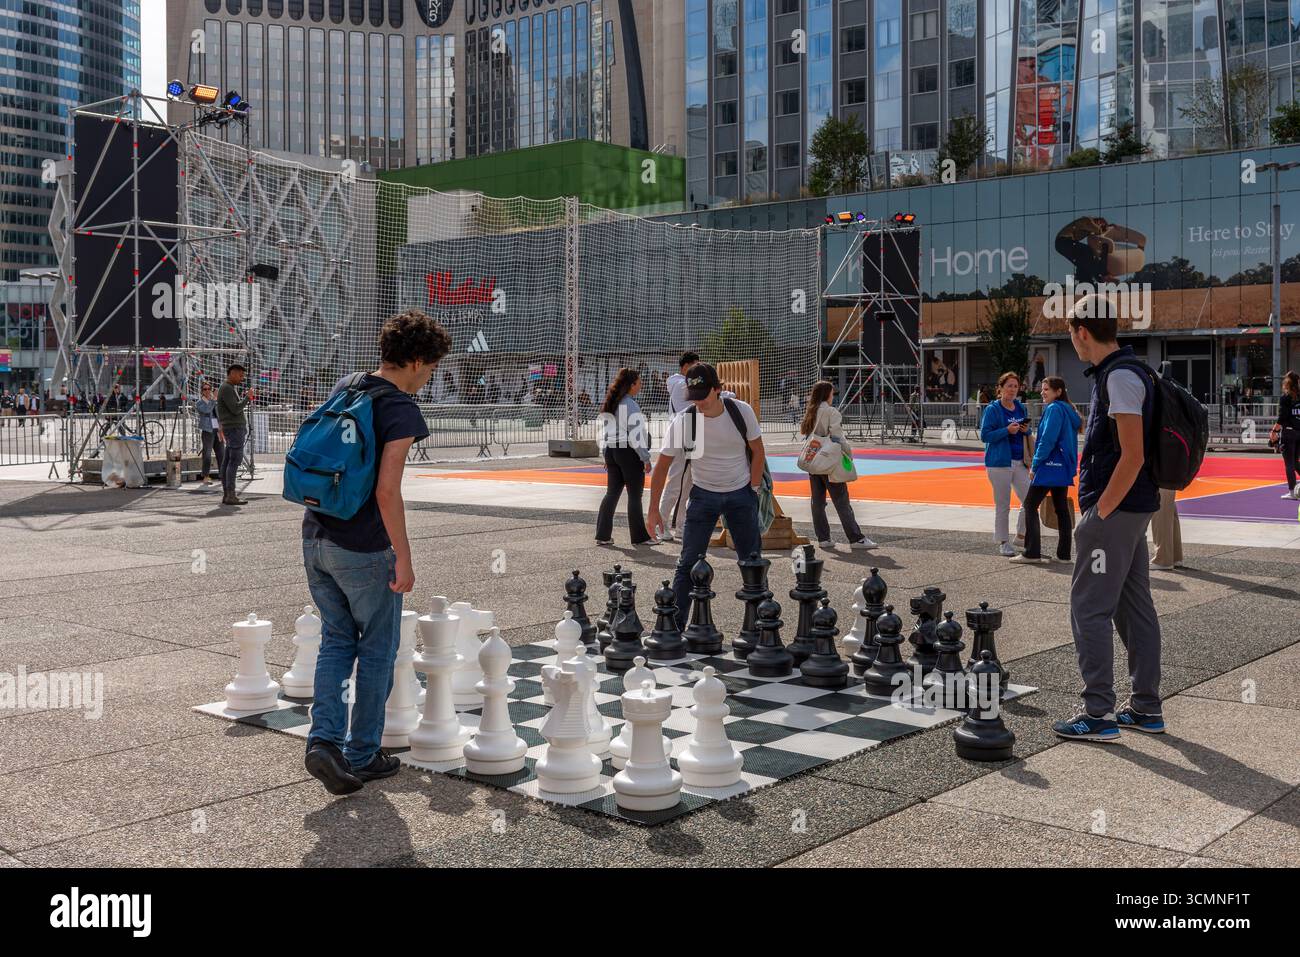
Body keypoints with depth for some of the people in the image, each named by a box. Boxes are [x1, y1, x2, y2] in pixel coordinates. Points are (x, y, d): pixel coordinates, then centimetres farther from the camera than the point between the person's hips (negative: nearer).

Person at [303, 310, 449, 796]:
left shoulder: (343, 388, 9)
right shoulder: (400, 409, -15)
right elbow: (387, 490, -23)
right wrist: (404, 558, -18)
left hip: (316, 539, 7)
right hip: (363, 550, -7)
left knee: (336, 640, 16)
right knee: (377, 650, 9)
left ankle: (324, 738, 3)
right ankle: (362, 755, 17)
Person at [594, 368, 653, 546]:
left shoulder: (609, 404, 10)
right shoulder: (630, 405, -15)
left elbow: (606, 430, 13)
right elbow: (635, 436, -17)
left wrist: (607, 457, 18)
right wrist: (646, 458, -11)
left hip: (611, 450, 8)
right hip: (629, 452, -8)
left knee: (612, 493, 12)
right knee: (634, 496, 1)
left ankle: (603, 535, 11)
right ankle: (639, 537, 7)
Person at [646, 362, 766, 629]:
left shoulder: (741, 411, -13)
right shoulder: (683, 421, -15)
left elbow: (758, 452, 1)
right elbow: (662, 465, -8)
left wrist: (752, 491, -3)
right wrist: (653, 510, -8)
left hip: (740, 494, 1)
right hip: (703, 494, -1)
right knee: (689, 563, -4)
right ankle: (674, 625, 3)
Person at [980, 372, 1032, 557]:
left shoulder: (1021, 408, 11)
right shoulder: (992, 409, -5)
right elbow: (984, 435, -10)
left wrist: (1026, 430, -2)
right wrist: (1007, 430, -20)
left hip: (1020, 462, 5)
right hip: (999, 463, -5)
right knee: (1002, 505, 1)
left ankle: (1021, 535, 24)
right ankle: (1003, 543, 11)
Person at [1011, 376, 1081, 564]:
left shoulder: (1054, 409, -13)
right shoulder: (1068, 411, 16)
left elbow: (1047, 440, -18)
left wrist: (1035, 465, -13)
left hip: (1050, 467, -9)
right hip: (1064, 467, 9)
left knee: (1030, 505, -3)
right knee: (1062, 508, 9)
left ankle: (1032, 552, -7)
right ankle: (1064, 554, 10)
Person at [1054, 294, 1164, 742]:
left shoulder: (1119, 376, -17)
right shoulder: (1123, 371, 14)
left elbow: (1132, 457, -22)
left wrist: (1099, 513, -17)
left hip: (1115, 511, -10)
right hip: (1133, 509, 10)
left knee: (1089, 609, -5)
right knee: (1135, 607, 13)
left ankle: (1098, 714, 0)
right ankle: (1145, 708, 21)